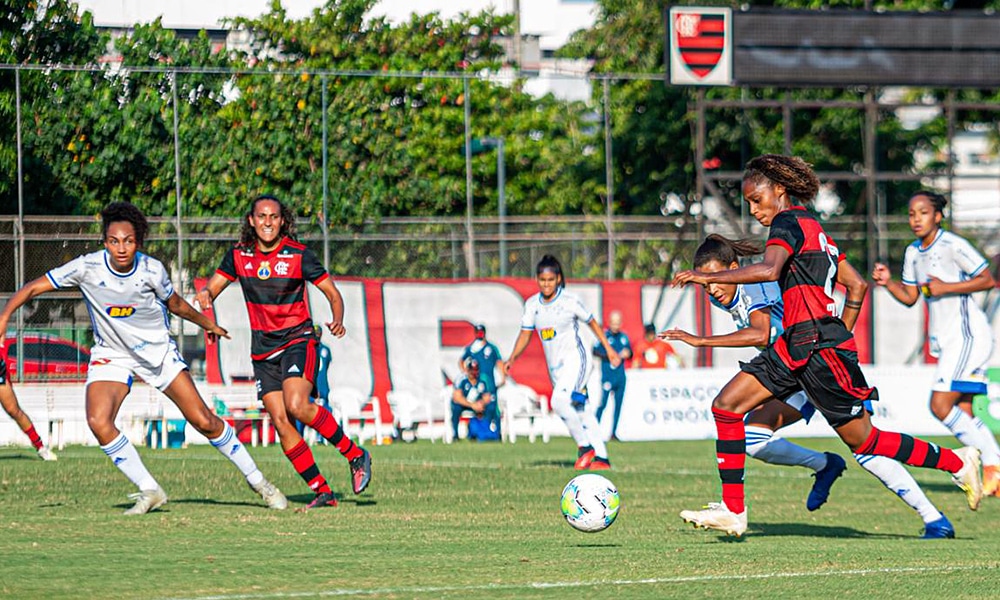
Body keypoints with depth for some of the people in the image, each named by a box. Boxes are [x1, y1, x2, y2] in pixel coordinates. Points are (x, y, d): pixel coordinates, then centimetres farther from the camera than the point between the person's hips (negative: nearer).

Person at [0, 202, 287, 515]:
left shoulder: (152, 269, -16)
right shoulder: (87, 267, -20)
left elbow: (175, 303, 5)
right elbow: (33, 287, -15)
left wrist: (207, 323, 20)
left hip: (158, 350, 0)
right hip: (110, 354, 0)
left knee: (203, 421, -4)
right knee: (98, 422, -24)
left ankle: (257, 480, 15)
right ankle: (150, 491, -10)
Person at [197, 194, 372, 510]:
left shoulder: (298, 255, -8)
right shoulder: (239, 255, 2)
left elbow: (332, 293, -4)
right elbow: (214, 285, 10)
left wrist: (337, 321, -24)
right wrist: (205, 293, -14)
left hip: (298, 339, -5)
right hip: (263, 349, 5)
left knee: (297, 405, -26)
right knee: (280, 420, -5)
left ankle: (355, 454, -9)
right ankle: (322, 491, 0)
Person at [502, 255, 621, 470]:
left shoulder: (569, 301, -8)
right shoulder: (532, 305, 6)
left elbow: (591, 323, 4)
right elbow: (525, 333, 10)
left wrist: (609, 349, 6)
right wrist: (512, 358, -3)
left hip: (574, 358, -6)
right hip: (554, 366, 6)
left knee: (559, 401, -26)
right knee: (582, 410, 8)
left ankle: (585, 446, -14)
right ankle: (601, 457, 12)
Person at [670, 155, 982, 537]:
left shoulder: (787, 222, -9)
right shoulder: (811, 227, 19)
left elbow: (769, 269, -29)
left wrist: (708, 277, -26)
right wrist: (841, 337, 25)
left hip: (819, 347, -10)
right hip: (795, 347, 10)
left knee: (863, 441, 0)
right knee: (726, 407, 0)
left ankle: (957, 463, 15)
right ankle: (733, 511, -2)